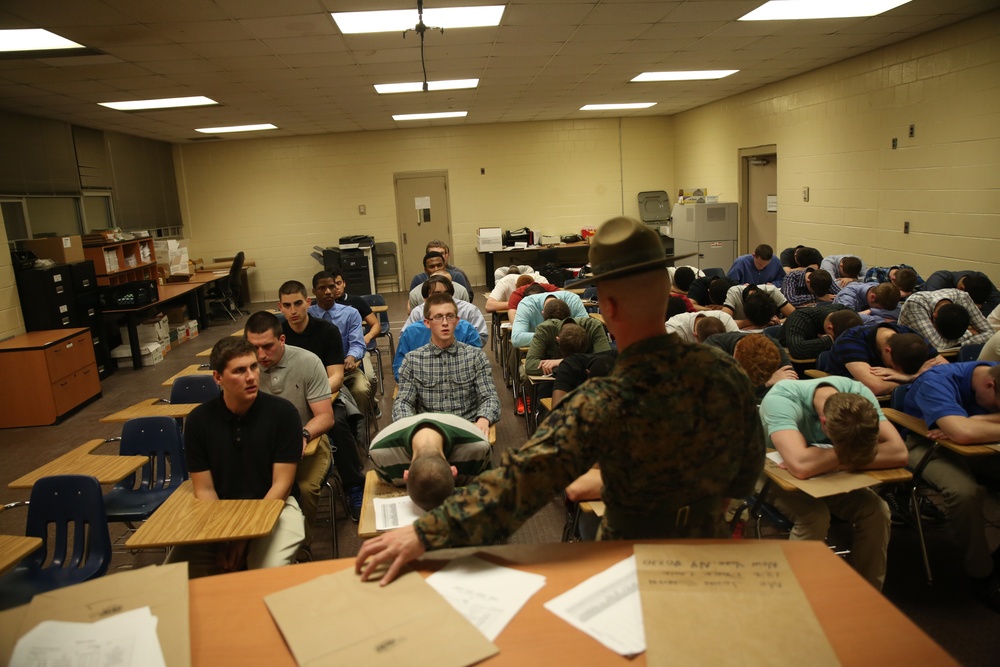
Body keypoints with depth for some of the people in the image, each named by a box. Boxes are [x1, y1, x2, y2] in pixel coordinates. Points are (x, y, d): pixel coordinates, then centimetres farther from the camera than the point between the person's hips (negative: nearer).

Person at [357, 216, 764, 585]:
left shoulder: (603, 405, -34)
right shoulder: (725, 373, -17)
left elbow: (522, 478, -39)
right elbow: (748, 472, -2)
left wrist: (426, 534, -36)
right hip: (712, 541, 5)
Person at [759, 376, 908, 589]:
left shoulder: (859, 395, -21)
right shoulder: (780, 399, -36)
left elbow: (899, 453, -29)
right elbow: (802, 466, -50)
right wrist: (844, 454, -34)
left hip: (828, 476, 4)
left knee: (876, 509, -20)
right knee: (815, 516, -31)